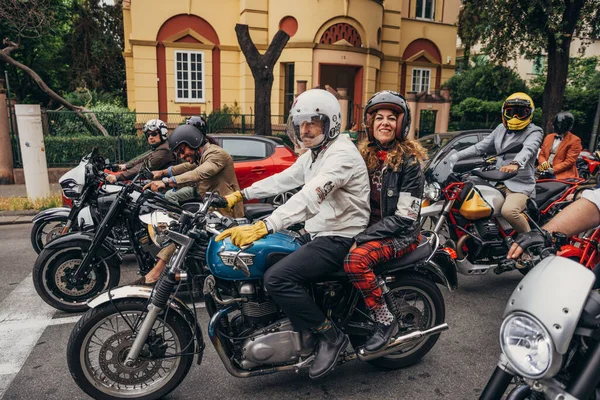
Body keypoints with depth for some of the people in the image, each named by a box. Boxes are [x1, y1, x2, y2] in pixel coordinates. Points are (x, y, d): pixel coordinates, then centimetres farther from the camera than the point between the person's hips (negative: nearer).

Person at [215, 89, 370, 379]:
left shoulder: (341, 154, -19)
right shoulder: (313, 154, 14)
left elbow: (310, 197, -34)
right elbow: (282, 179, 17)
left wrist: (263, 227, -44)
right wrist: (241, 194, 9)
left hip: (339, 240, -10)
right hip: (317, 234, 10)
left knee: (277, 278, -26)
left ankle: (331, 336, -7)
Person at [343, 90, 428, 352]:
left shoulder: (409, 162, -10)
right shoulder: (364, 155, 8)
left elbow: (404, 218, -16)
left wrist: (361, 238, -21)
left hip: (401, 234, -6)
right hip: (368, 228, 7)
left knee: (355, 260, -32)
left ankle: (385, 320, -12)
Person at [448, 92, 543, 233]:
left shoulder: (534, 132, -3)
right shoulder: (501, 128, 15)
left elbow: (528, 150, -26)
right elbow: (479, 147, 13)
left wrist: (516, 164, -49)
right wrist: (455, 156, 0)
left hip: (520, 186, -7)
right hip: (498, 182, 7)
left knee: (508, 211, -35)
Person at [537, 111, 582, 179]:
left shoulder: (574, 140, 2)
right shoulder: (548, 137, 20)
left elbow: (569, 161, -6)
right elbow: (541, 154, 19)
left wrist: (553, 170, -17)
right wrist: (543, 163, -4)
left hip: (562, 174, -5)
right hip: (545, 172, 5)